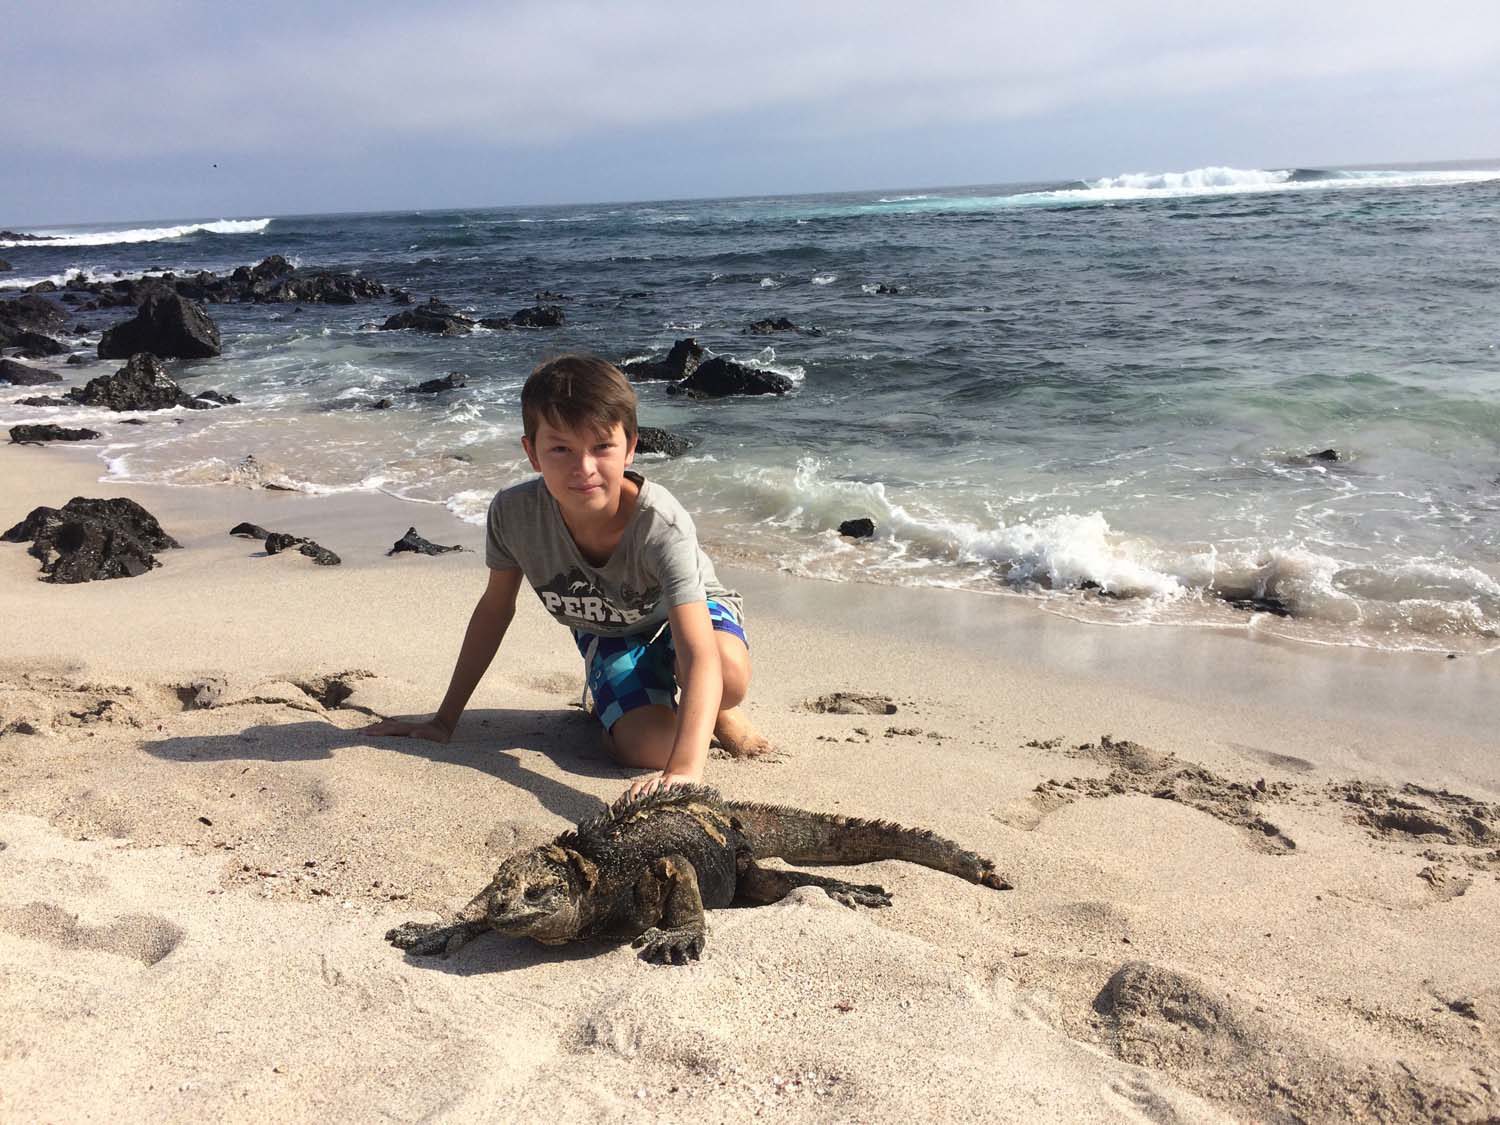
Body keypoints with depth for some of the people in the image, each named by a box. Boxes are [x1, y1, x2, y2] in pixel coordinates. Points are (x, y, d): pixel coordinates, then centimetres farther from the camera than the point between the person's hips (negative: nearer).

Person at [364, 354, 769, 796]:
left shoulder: (661, 525, -40)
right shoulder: (514, 512, -29)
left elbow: (701, 654, -48)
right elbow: (495, 608, -10)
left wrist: (685, 769, -64)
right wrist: (444, 720, -5)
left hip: (678, 614, -2)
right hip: (607, 635, 3)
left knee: (729, 670, -38)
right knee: (647, 749, -24)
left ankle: (718, 711, 0)